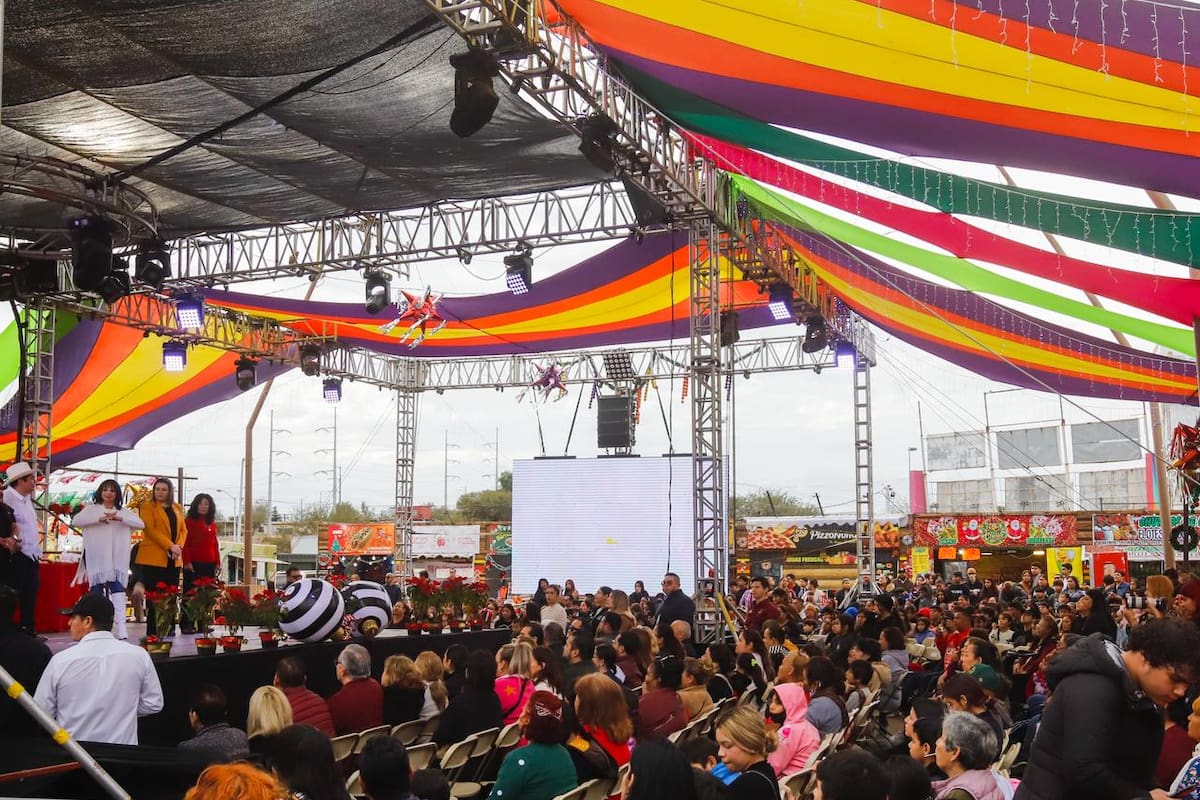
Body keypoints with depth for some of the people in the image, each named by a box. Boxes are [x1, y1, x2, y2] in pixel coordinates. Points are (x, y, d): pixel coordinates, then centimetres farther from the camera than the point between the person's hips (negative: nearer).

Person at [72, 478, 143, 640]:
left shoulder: (123, 512, 13)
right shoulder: (91, 509, 10)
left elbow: (140, 524, -2)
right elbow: (75, 521, -7)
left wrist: (119, 518, -16)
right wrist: (99, 519, -19)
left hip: (116, 558, 0)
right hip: (96, 557, 0)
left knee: (117, 587, -15)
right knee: (97, 590, 1)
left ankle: (120, 626, -24)